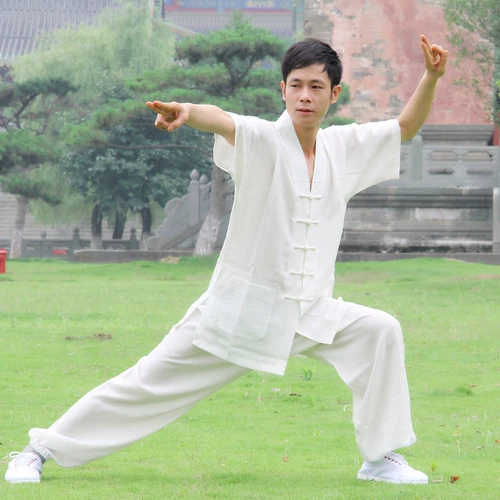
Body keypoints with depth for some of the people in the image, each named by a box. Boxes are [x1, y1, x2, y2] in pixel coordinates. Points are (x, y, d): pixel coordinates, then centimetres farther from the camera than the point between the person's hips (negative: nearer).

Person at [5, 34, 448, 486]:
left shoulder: (346, 147, 4)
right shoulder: (261, 140, -12)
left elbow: (406, 128, 11)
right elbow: (222, 121, -34)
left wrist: (430, 78, -8)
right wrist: (187, 111, -57)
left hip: (311, 313, 5)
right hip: (239, 310, -5)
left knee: (379, 331, -12)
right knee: (151, 383, -3)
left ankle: (381, 458, 1)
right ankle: (41, 451, 9)